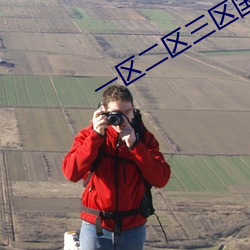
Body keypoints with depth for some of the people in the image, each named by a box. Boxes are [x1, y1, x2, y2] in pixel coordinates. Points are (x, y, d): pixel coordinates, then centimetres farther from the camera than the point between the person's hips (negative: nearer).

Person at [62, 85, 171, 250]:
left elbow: (161, 179, -12)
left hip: (133, 228, 1)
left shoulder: (144, 138, 0)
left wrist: (134, 145, -19)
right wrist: (96, 136, -23)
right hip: (96, 227, -1)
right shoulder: (90, 135, -4)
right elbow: (71, 172, -18)